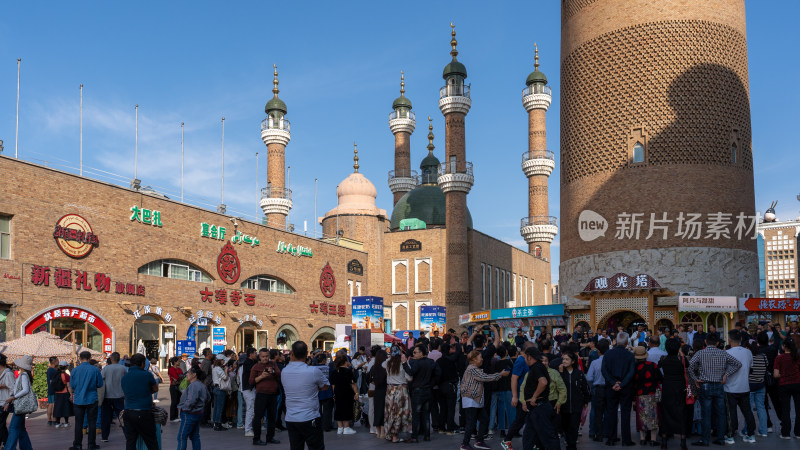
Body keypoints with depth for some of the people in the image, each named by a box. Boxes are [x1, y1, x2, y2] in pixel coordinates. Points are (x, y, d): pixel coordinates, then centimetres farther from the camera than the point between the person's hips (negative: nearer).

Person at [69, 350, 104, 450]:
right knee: (92, 422, 7)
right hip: (92, 400, -1)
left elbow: (72, 386, 3)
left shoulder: (75, 370, -5)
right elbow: (100, 384, 0)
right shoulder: (95, 370, -8)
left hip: (78, 400, 1)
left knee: (78, 423, 8)